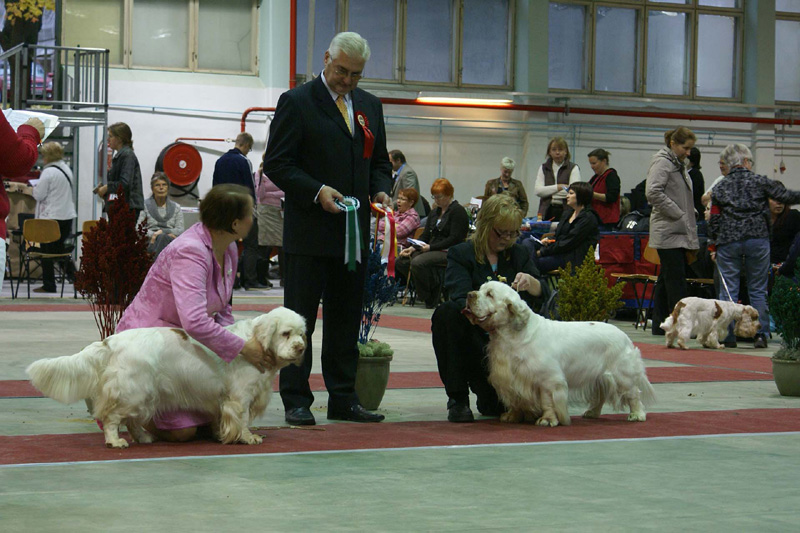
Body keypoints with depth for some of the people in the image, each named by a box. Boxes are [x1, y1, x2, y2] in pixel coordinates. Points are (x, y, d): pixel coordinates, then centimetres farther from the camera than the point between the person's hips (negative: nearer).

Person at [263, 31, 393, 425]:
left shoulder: (370, 106, 14)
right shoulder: (297, 102, -4)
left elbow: (379, 160, 21)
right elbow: (276, 164, -7)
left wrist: (380, 190, 0)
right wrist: (316, 191, -19)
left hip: (355, 231, 6)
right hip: (310, 232, -6)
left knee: (346, 320, 10)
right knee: (300, 319, -1)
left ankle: (343, 400, 17)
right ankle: (296, 401, 3)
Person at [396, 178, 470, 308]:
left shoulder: (458, 211, -5)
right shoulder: (434, 212, 21)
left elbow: (454, 239, -14)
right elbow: (425, 236, 18)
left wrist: (431, 247, -19)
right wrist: (413, 248, -2)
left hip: (449, 252, -9)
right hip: (432, 250, 9)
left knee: (417, 262, -33)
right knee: (400, 262, -11)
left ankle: (430, 300, -20)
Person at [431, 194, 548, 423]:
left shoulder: (519, 255, 11)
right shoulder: (460, 254, -2)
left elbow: (542, 296, 2)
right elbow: (462, 299, -19)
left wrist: (530, 281, -21)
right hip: (472, 341, -2)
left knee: (497, 407, -20)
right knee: (446, 313, -33)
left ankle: (484, 389, 22)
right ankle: (457, 398, -24)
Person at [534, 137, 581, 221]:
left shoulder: (573, 168, 4)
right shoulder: (543, 168, 15)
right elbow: (537, 190, 2)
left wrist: (549, 191, -3)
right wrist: (558, 187, -9)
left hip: (566, 212, -3)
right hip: (547, 212, 3)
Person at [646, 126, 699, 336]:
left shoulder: (677, 164, 21)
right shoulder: (662, 162, -9)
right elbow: (653, 192, -22)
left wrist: (689, 220, 15)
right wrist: (678, 214, -19)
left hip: (679, 232, 10)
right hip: (668, 232, -10)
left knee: (666, 279, 11)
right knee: (675, 279, -11)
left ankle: (660, 325, 14)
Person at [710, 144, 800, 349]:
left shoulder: (719, 187, 8)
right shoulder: (760, 182, 2)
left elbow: (714, 221, 6)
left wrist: (717, 241, 18)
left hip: (728, 242, 1)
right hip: (758, 239, -1)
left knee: (728, 291, 3)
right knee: (758, 290, 7)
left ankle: (728, 336, 0)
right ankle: (761, 334, 3)